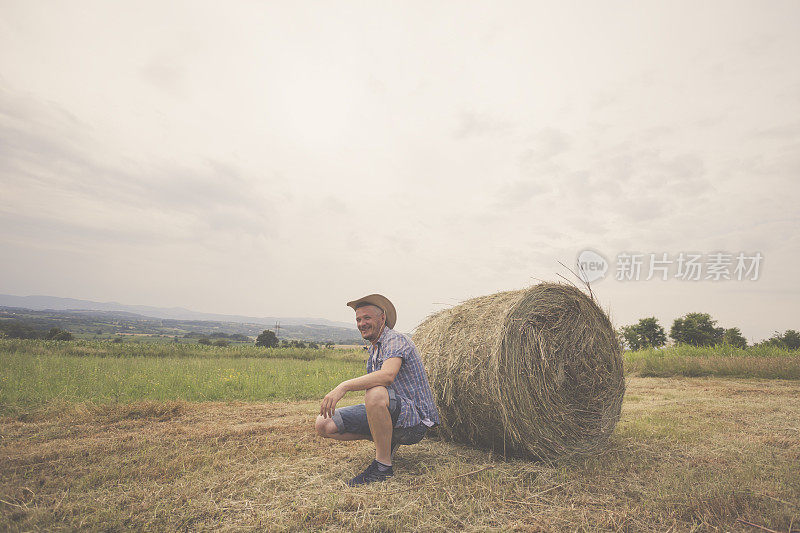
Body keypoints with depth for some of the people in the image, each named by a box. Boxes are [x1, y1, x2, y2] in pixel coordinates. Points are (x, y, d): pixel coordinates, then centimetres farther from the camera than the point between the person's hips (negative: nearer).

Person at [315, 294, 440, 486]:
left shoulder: (396, 340, -14)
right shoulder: (373, 350, 14)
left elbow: (387, 375, -34)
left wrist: (343, 386, -39)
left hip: (415, 419, -9)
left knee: (376, 393, -40)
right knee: (323, 424, -2)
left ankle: (383, 465, -20)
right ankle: (386, 440, 9)